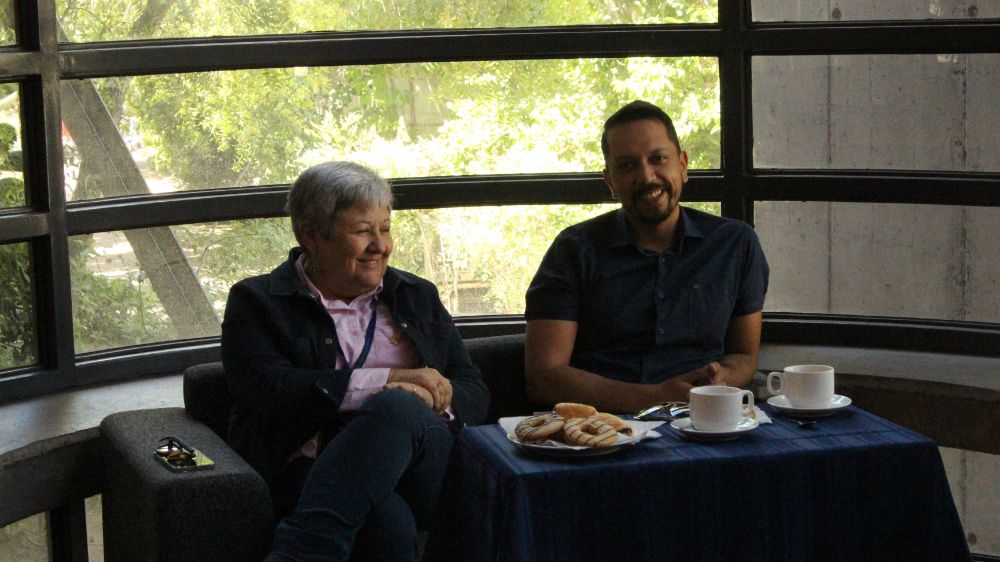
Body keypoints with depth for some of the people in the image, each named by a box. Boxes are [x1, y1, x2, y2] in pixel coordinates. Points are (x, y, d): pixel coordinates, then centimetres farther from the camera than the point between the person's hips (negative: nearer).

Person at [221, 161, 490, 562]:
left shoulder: (417, 297, 26)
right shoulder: (257, 302, 13)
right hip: (312, 468, -4)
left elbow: (476, 395, 18)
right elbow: (264, 389, -7)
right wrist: (385, 380, -9)